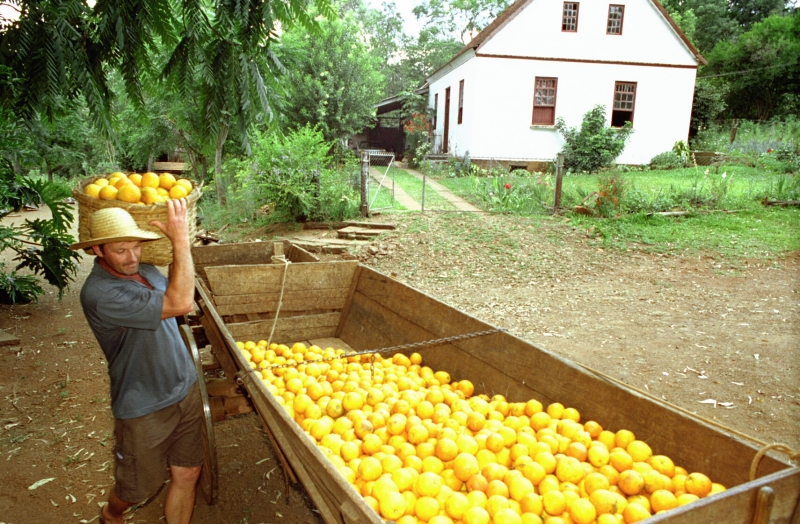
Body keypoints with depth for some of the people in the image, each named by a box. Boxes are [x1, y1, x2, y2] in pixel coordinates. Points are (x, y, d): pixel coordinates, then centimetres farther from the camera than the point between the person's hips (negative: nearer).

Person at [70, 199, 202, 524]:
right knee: (139, 488, 19)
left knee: (188, 474, 14)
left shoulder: (144, 271, 0)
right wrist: (180, 240, -30)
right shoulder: (99, 293, -28)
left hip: (186, 391, 6)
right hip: (145, 409, -6)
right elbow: (180, 303, -35)